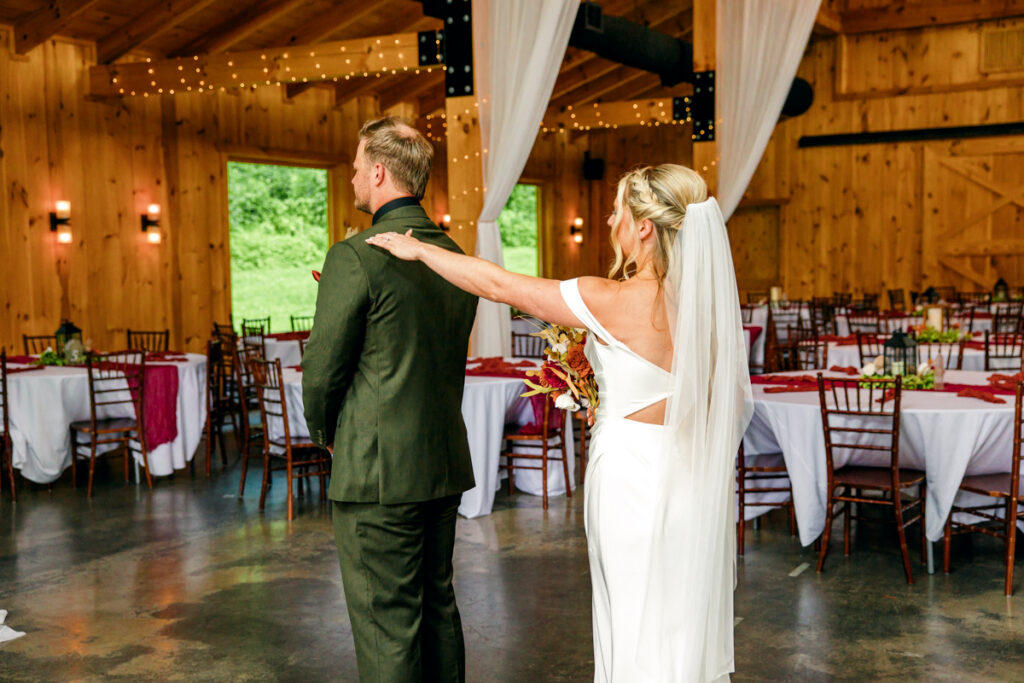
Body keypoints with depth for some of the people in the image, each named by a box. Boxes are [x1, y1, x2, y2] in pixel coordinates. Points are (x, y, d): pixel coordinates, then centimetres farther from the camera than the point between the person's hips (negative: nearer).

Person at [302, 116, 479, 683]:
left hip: (377, 472, -8)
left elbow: (322, 369, -11)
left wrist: (325, 433, 8)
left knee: (386, 627, 3)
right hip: (446, 465, 8)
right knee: (438, 607, 20)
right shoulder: (457, 258, 7)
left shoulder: (355, 259, -16)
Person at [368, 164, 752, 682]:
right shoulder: (711, 299, -1)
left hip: (634, 478, -6)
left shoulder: (611, 301, -18)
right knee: (691, 628, 19)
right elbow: (734, 402, 8)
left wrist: (419, 249, 3)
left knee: (640, 638, 9)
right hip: (700, 481, 6)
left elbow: (498, 284, -9)